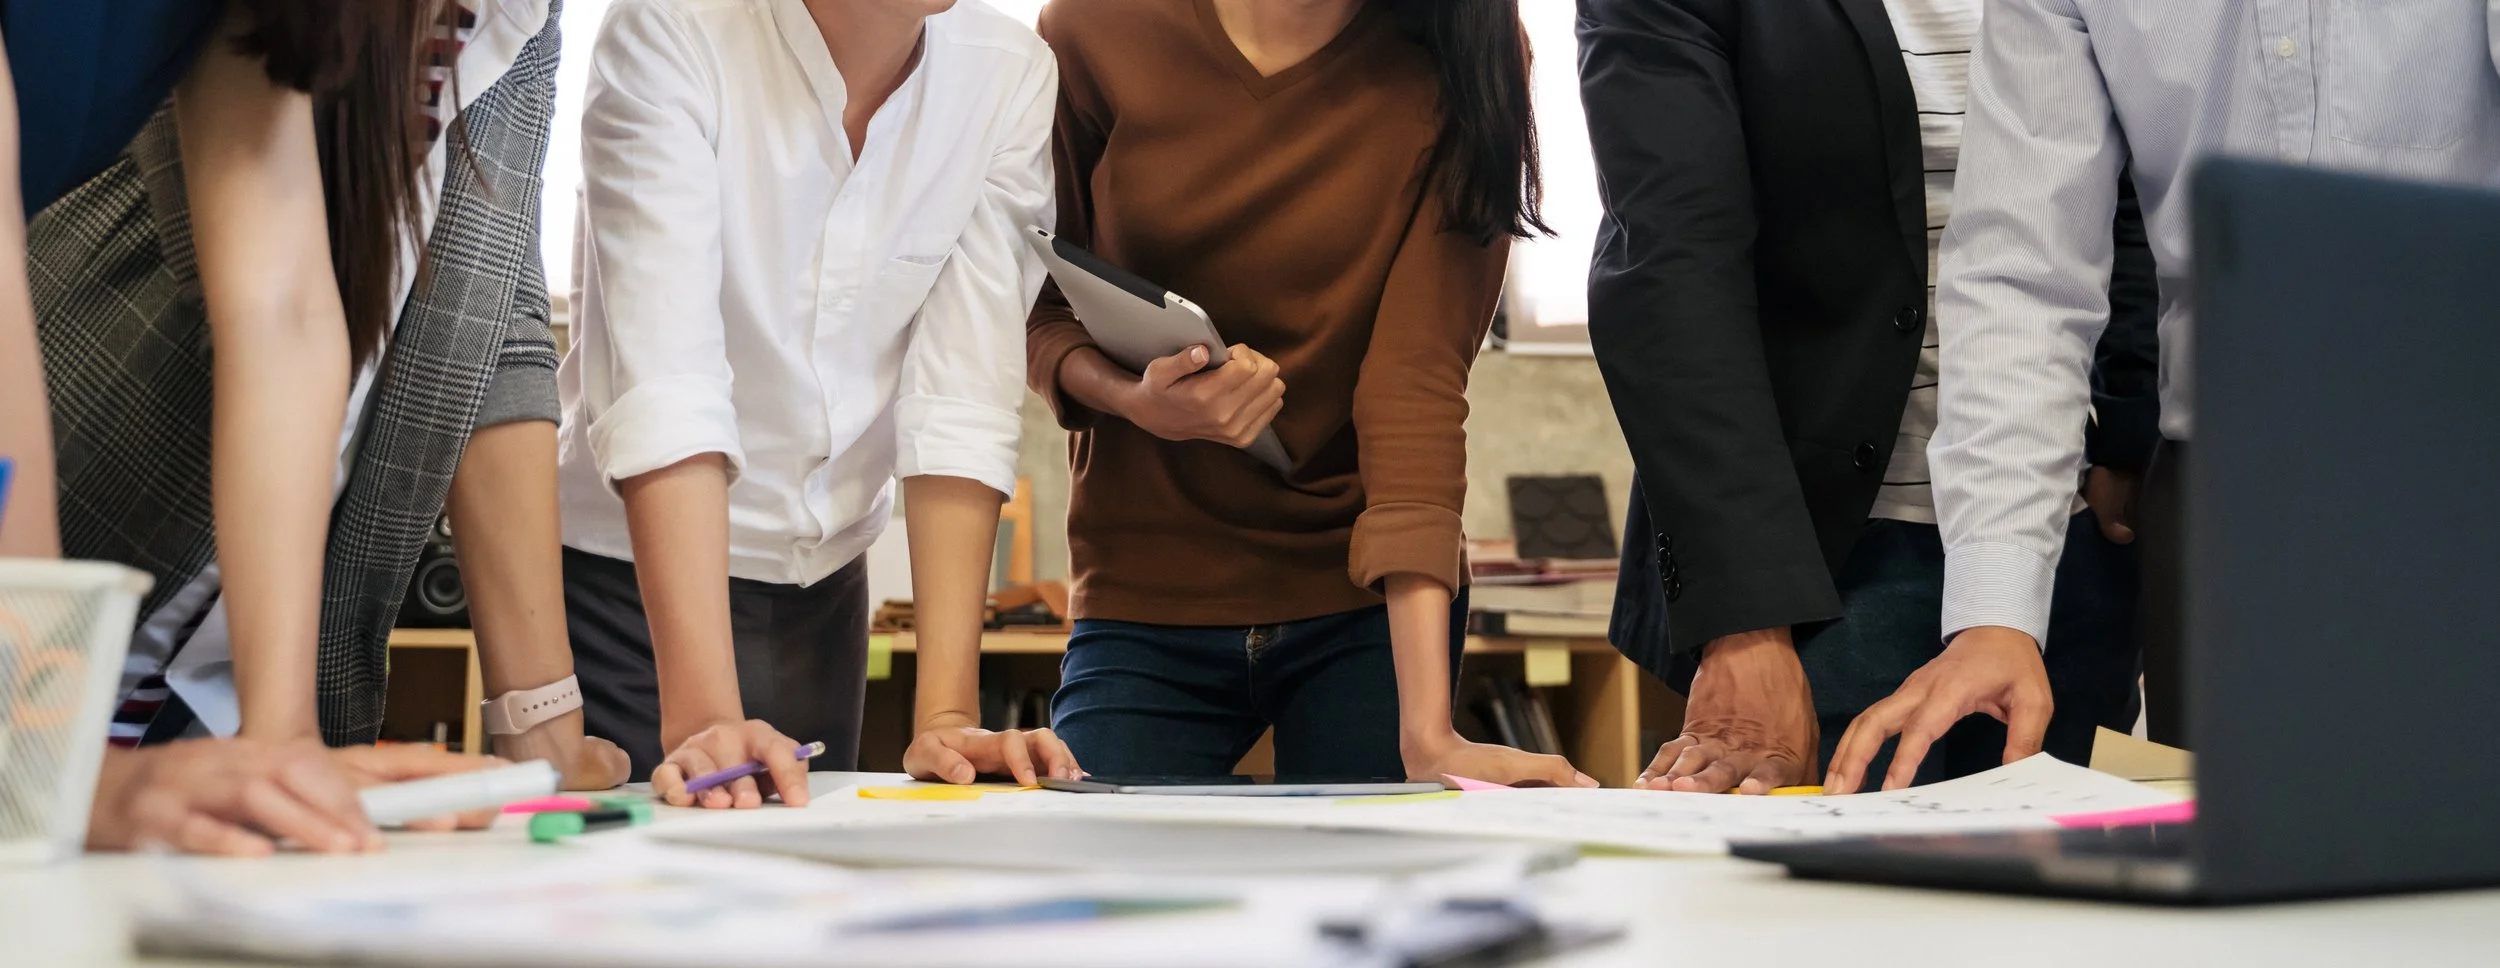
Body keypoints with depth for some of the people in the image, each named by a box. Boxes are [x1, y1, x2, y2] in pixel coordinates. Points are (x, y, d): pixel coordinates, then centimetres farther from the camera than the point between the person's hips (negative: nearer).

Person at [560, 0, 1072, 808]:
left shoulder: (1013, 78, -10)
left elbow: (965, 406, -14)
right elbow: (663, 385, -29)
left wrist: (946, 716, -21)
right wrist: (701, 716, -37)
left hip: (821, 589, 4)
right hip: (627, 579, -3)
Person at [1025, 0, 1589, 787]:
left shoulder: (1461, 67, -9)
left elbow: (1420, 385, -18)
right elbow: (1027, 302, 4)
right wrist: (1130, 397, -21)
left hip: (1374, 606, 0)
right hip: (1147, 601, 1)